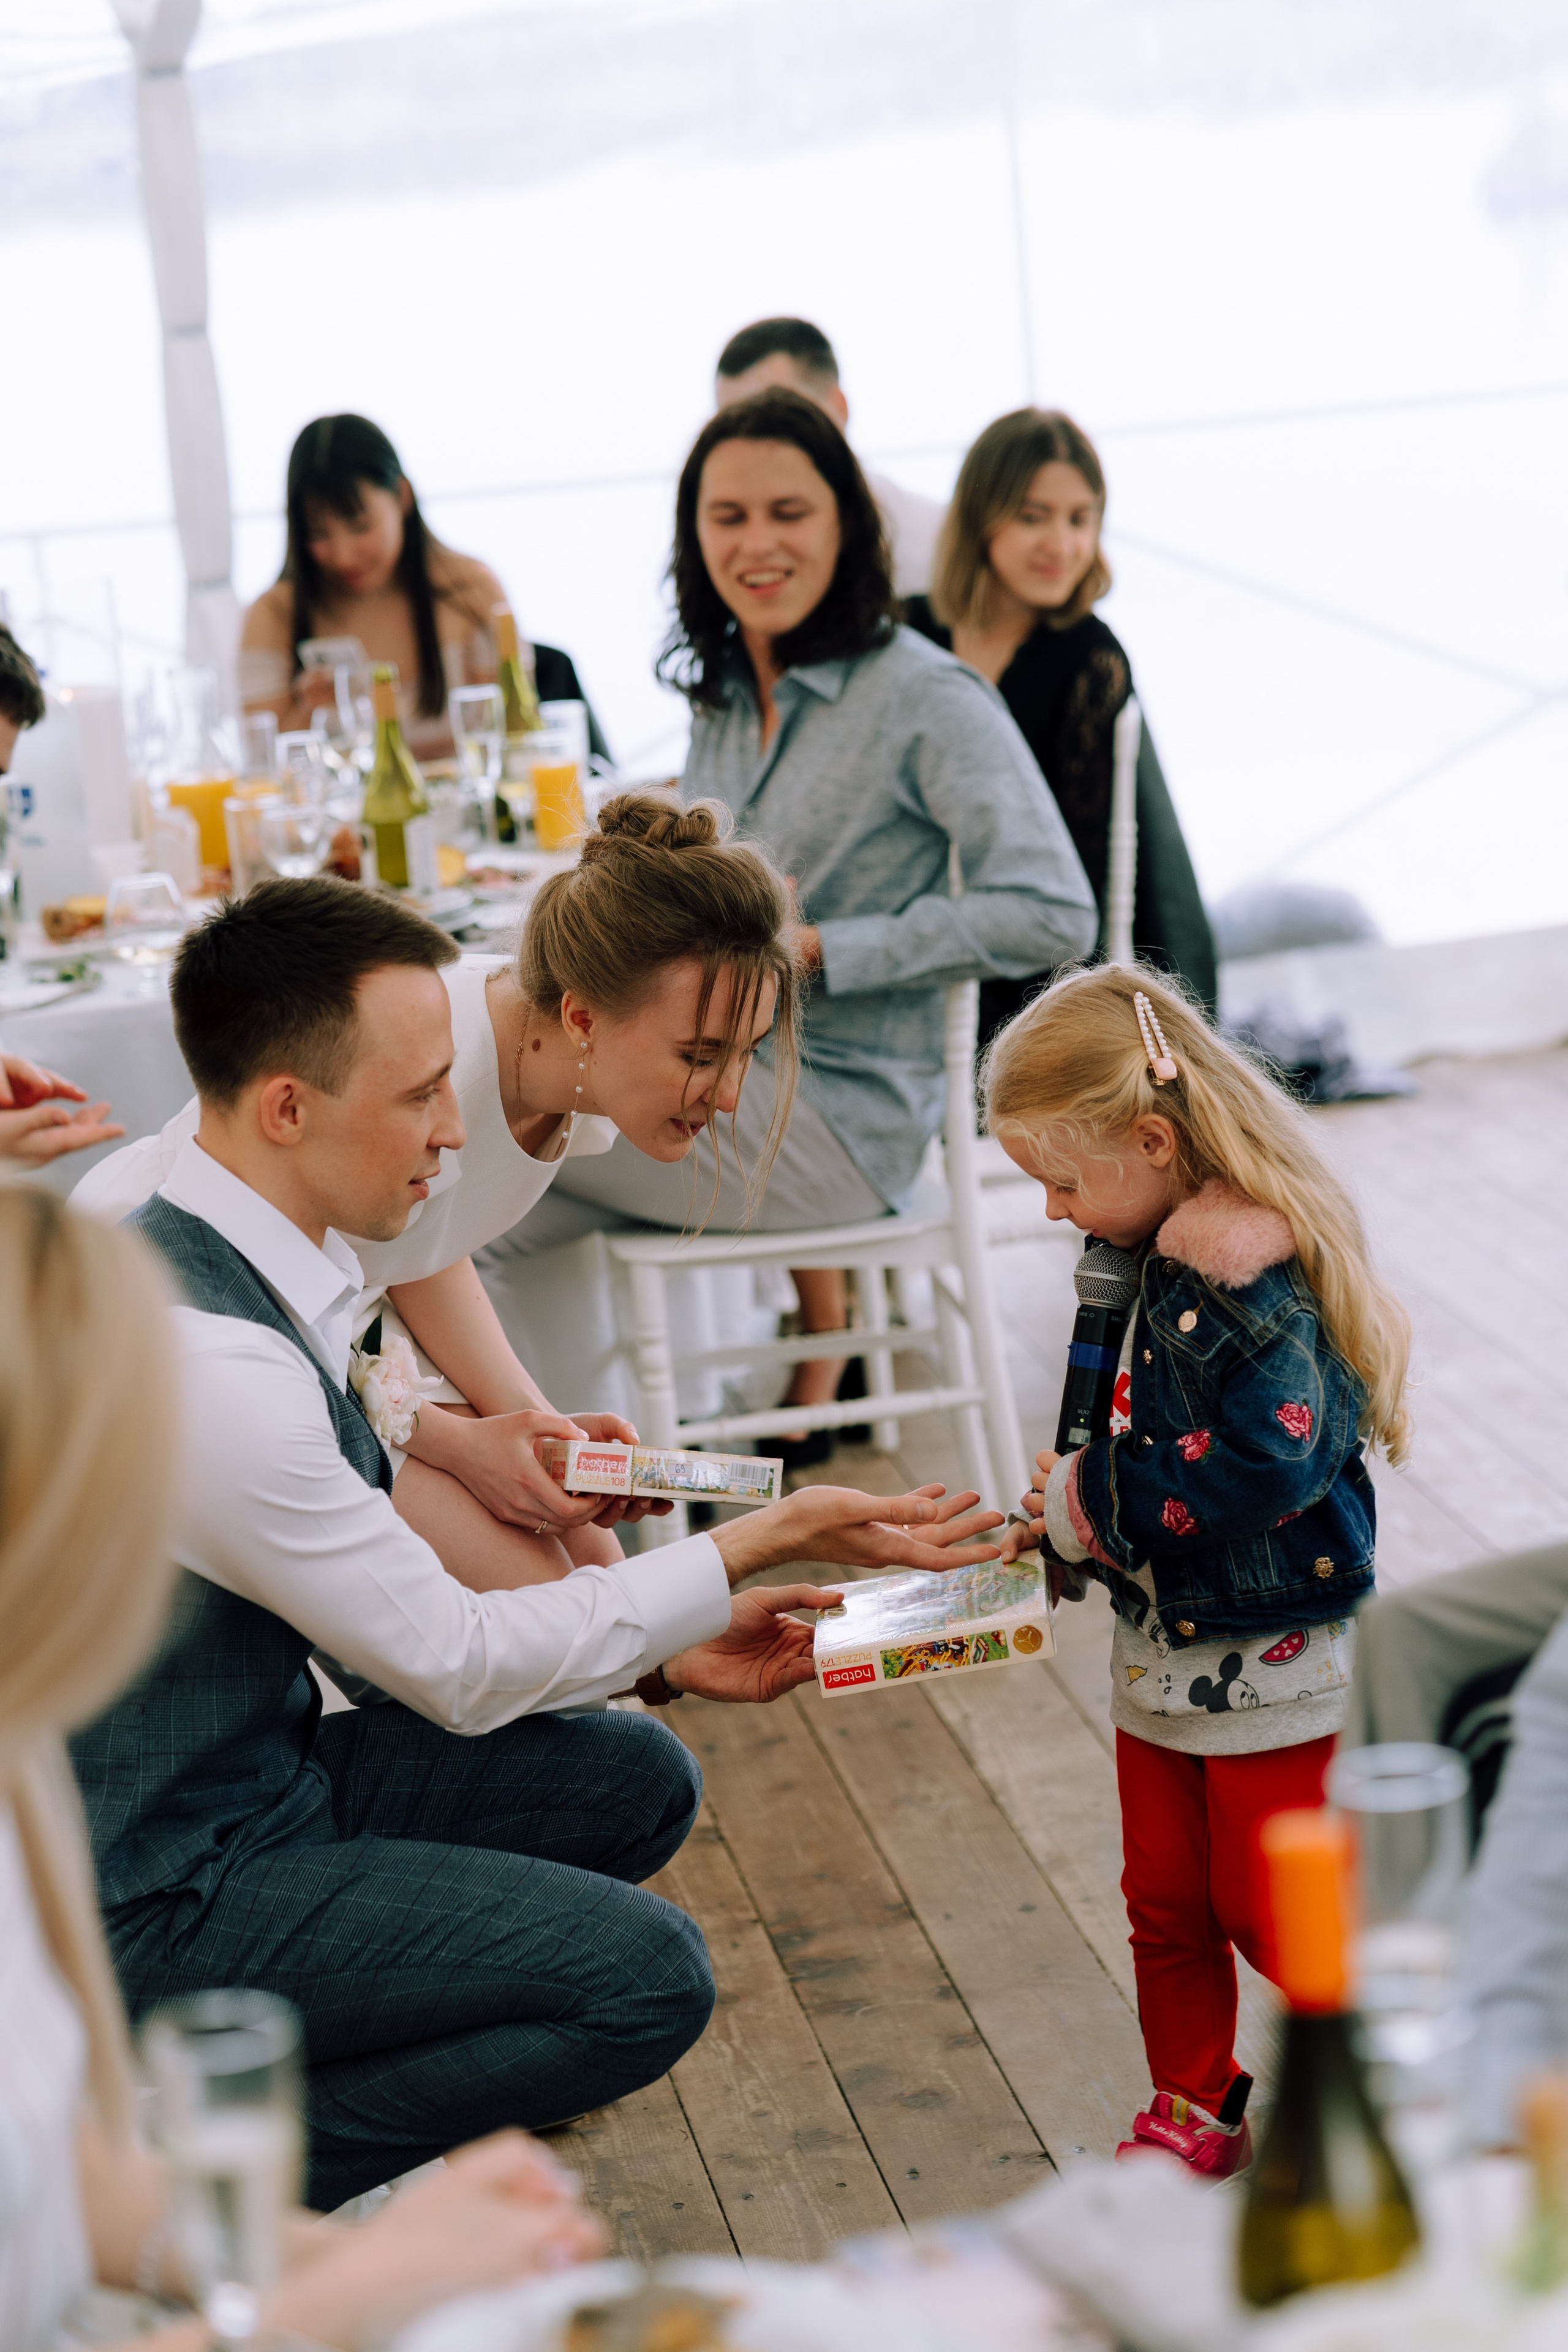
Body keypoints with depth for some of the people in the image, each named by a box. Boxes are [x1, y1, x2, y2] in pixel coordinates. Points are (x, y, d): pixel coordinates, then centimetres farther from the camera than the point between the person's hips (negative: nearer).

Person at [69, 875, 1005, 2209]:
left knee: (639, 1783, 12)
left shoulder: (242, 1260, 1)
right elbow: (456, 1664, -19)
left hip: (265, 1768, 9)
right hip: (163, 1890, -9)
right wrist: (758, 1547, -12)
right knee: (648, 1979, -16)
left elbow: (381, 1594, 10)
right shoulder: (202, 1361, -29)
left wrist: (668, 1653, 4)